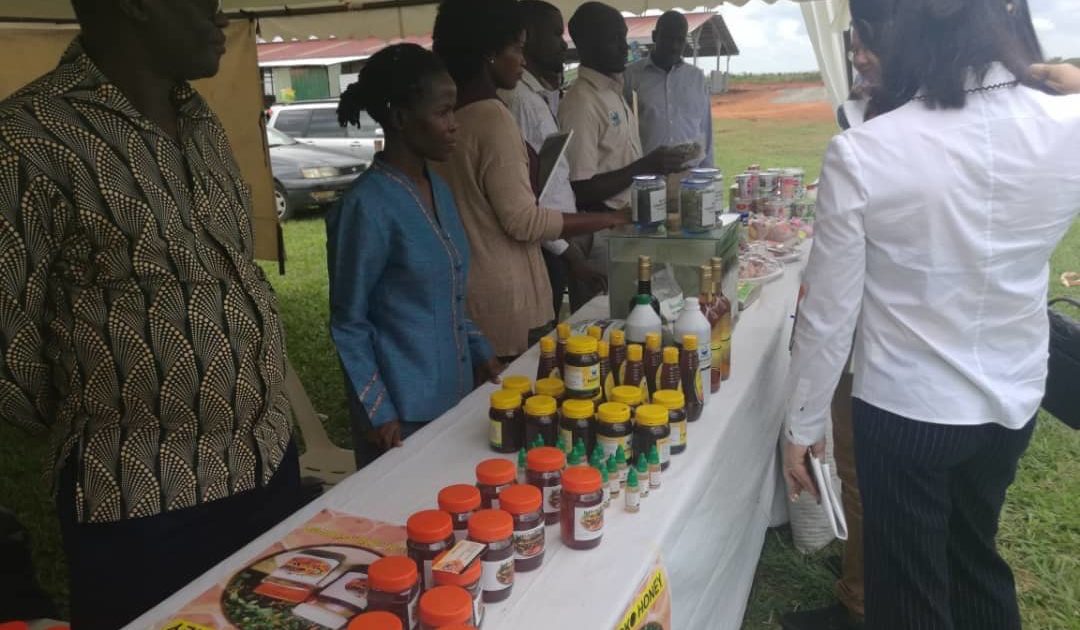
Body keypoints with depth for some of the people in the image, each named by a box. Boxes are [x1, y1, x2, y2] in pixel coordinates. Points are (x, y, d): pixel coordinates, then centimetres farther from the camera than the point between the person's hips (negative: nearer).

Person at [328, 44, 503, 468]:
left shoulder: (438, 189, 6)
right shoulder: (368, 205, -18)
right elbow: (348, 323, -13)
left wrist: (481, 353, 7)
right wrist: (378, 413, -15)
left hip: (455, 396, 7)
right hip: (402, 414, -7)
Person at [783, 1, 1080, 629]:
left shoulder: (863, 153, -24)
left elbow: (829, 315, -17)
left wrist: (804, 425, -2)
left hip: (907, 410, -4)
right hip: (1014, 398, 4)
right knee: (975, 553, 30)